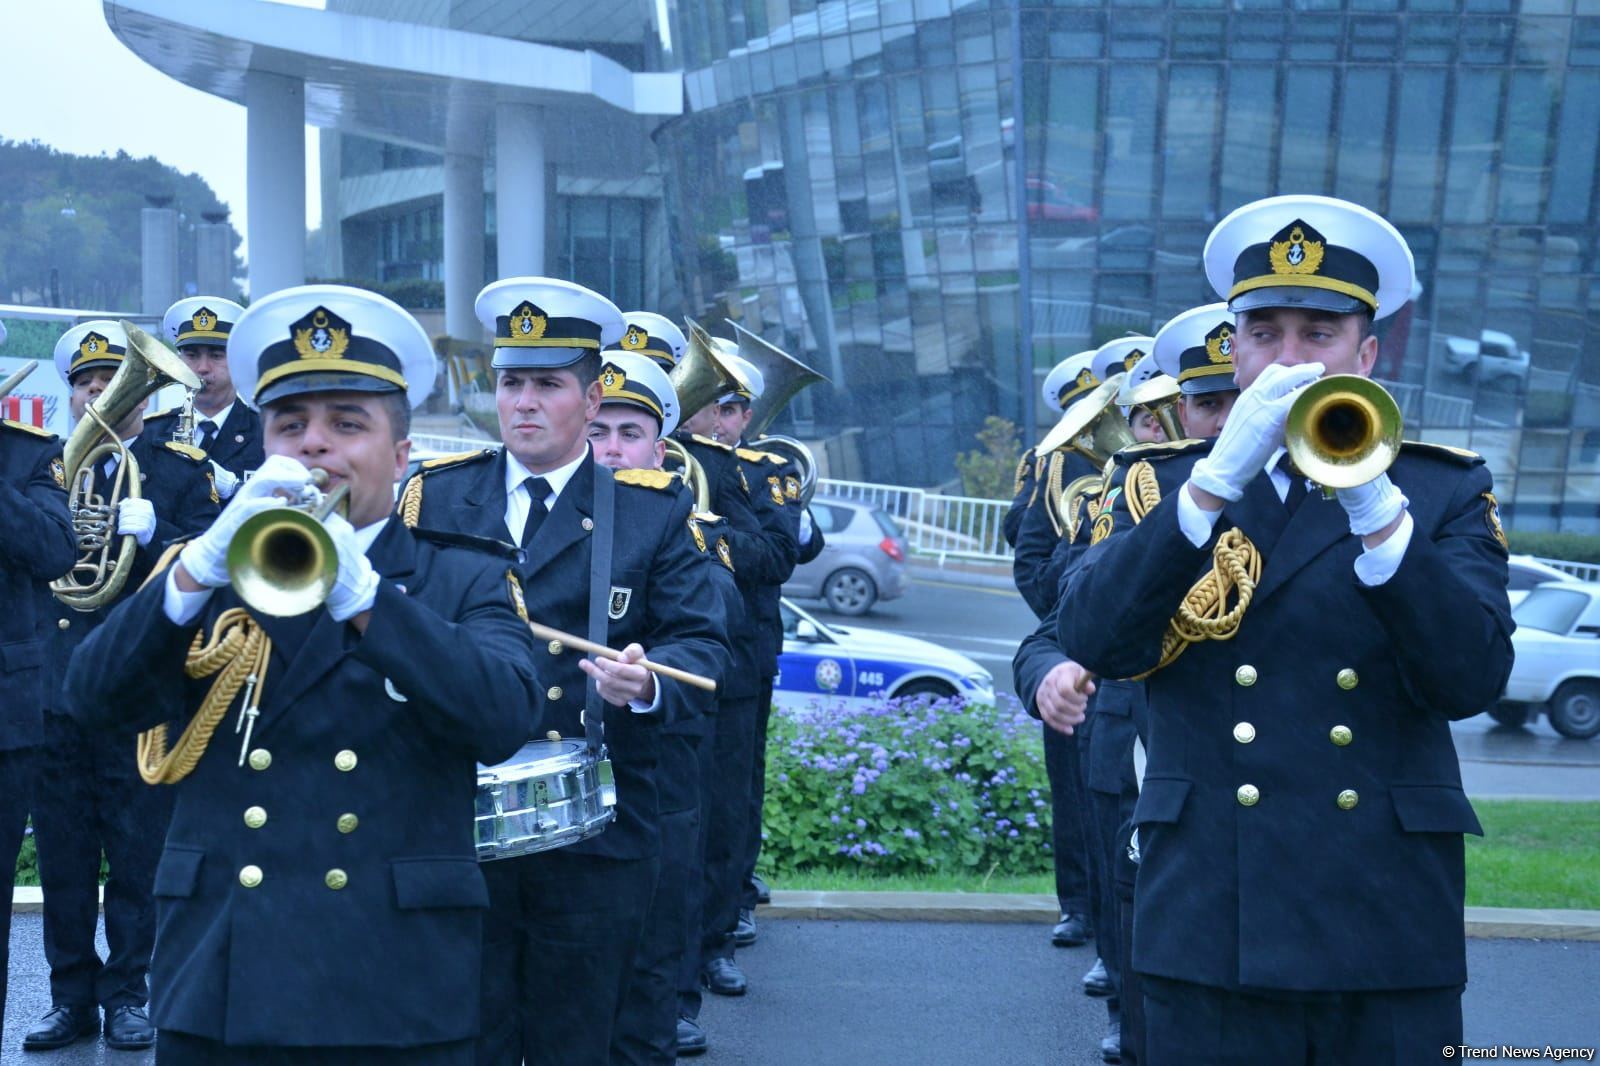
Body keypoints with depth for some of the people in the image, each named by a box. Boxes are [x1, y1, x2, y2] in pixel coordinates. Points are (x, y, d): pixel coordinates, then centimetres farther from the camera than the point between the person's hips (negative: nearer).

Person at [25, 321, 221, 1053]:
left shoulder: (183, 470, 5)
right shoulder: (48, 467, 14)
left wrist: (150, 535, -22)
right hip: (54, 688, 3)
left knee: (138, 853, 1)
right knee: (62, 855, 5)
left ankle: (129, 991, 13)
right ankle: (73, 994, 15)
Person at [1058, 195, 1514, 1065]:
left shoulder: (1444, 494, 7)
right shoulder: (1165, 485, 8)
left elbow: (1472, 679, -8)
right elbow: (1091, 641, -9)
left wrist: (1376, 512, -21)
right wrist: (1217, 481, -18)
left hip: (1390, 930, 0)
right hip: (1209, 929, 0)